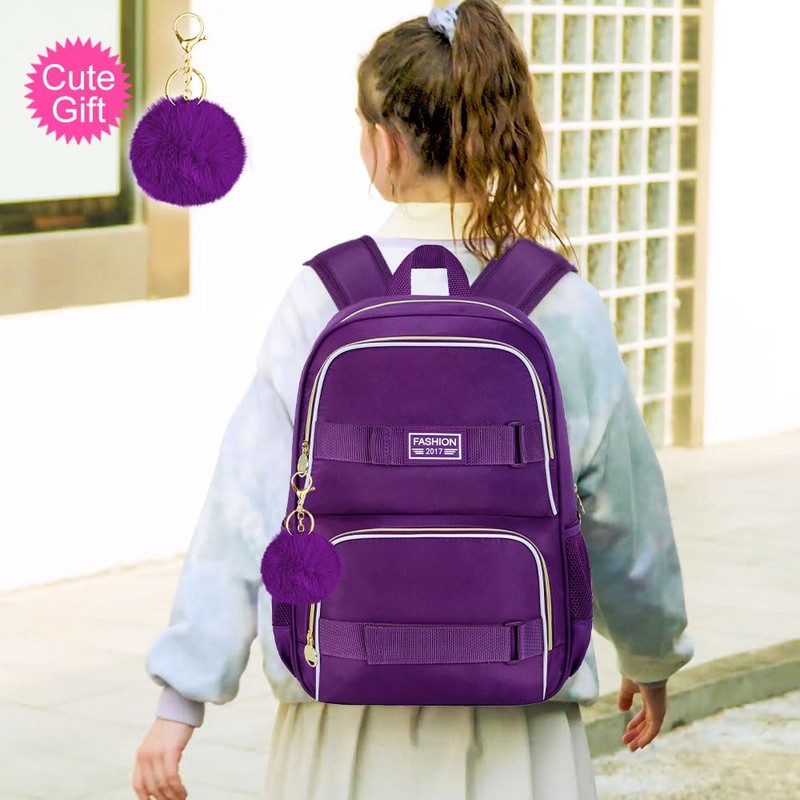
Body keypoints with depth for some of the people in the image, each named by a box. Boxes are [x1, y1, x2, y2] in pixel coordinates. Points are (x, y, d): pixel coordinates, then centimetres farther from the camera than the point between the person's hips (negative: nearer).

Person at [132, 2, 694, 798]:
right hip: (518, 722, 0)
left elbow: (247, 508, -8)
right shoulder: (565, 308, -5)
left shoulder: (326, 300, -9)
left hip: (351, 718, 0)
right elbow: (625, 514, 4)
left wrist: (180, 698, -3)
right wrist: (653, 656, 22)